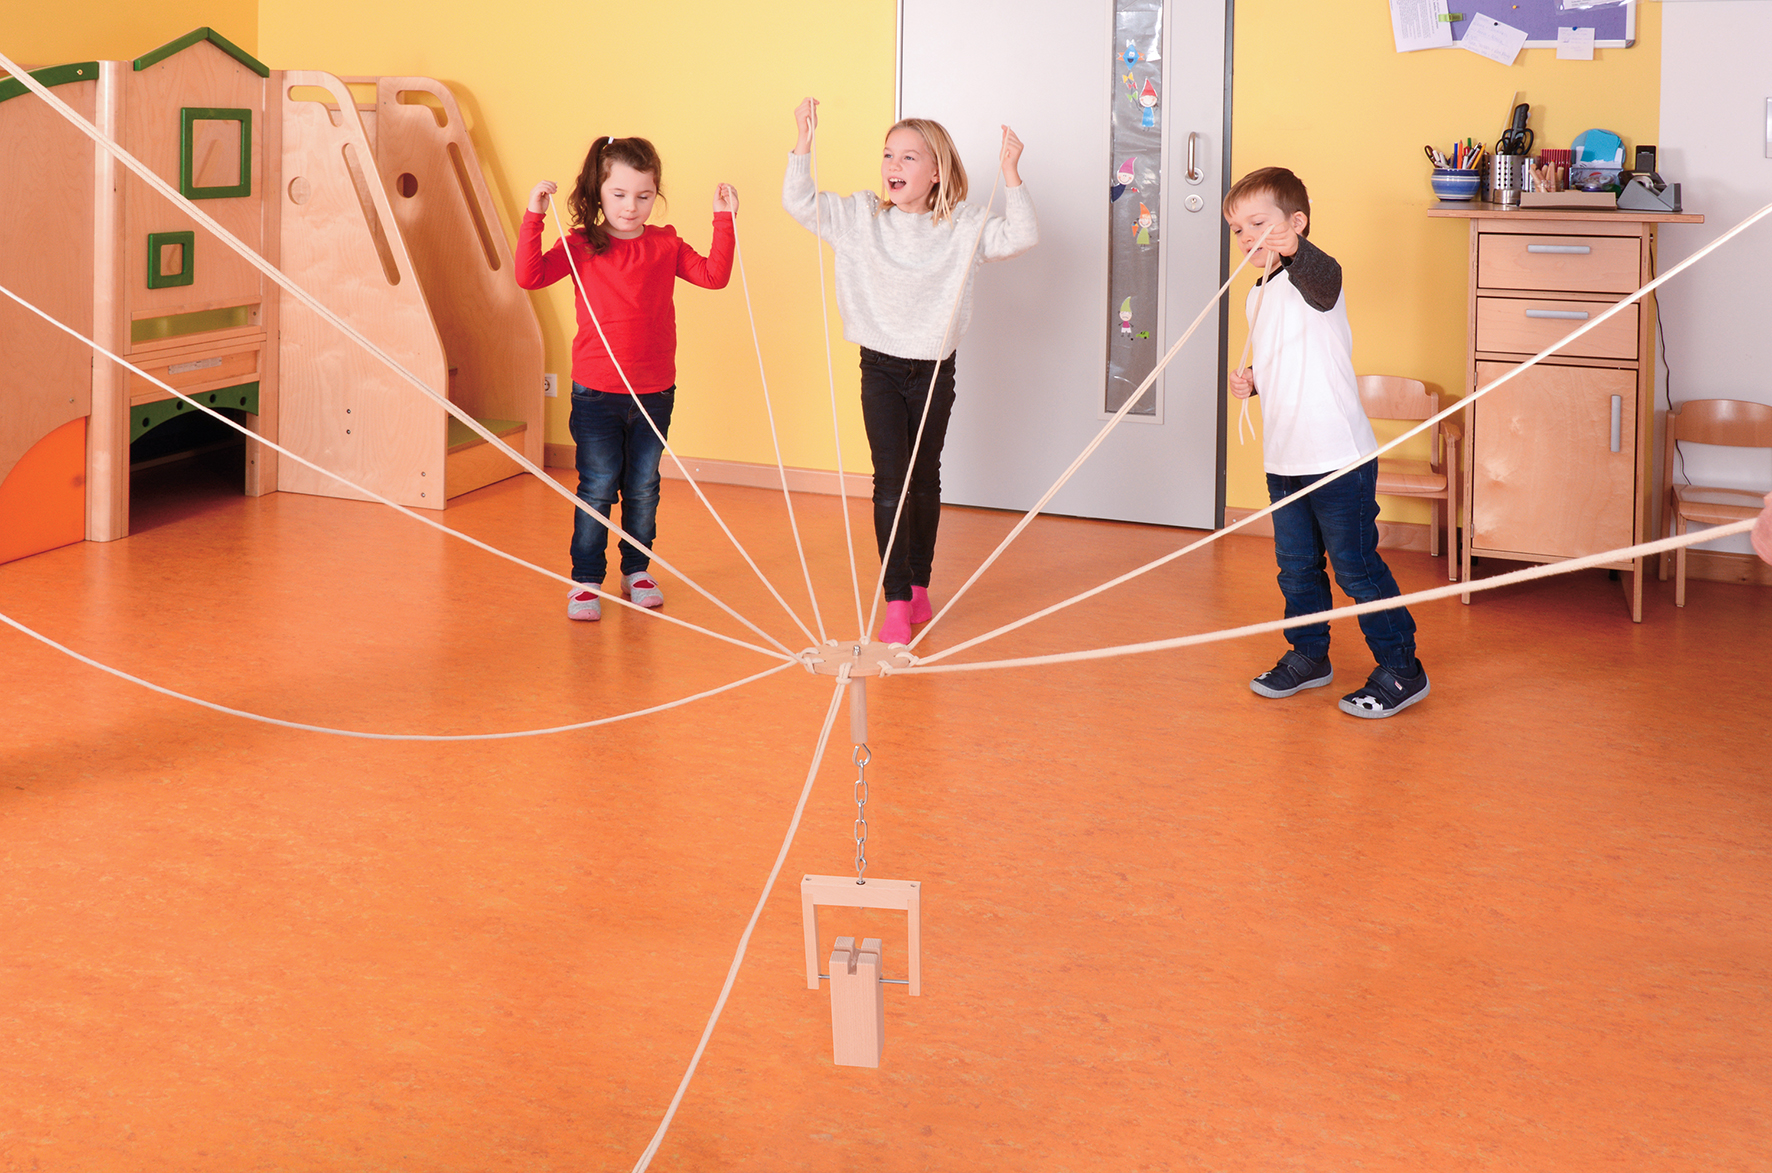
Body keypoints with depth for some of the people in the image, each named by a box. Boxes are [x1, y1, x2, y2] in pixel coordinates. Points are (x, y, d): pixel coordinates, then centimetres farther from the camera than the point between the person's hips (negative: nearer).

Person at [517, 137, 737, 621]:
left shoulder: (665, 245, 4)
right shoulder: (582, 245, -4)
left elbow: (713, 275, -5)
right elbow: (530, 276, -15)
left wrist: (724, 220, -10)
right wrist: (534, 217, -23)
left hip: (654, 392, 3)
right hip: (596, 393, -2)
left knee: (643, 489, 13)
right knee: (597, 489, 2)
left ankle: (637, 570, 29)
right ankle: (586, 580, 12)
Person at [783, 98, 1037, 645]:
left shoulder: (962, 225, -5)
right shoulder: (861, 217, -2)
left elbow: (1020, 236, -15)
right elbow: (799, 202, -6)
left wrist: (1010, 174, -25)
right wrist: (804, 142, -17)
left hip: (934, 369, 0)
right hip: (880, 368, 0)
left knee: (925, 479, 14)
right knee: (890, 479, -7)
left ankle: (919, 584, 29)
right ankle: (897, 600, -6)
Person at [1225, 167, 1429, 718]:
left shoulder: (1312, 276, -13)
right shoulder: (1260, 296, 14)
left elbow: (1324, 278, -40)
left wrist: (1293, 250, -60)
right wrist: (1252, 380, 7)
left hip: (1338, 456, -8)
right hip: (1284, 459, 9)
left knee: (1356, 566, -3)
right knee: (1296, 566, 16)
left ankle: (1401, 669, 7)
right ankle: (1309, 656, 32)